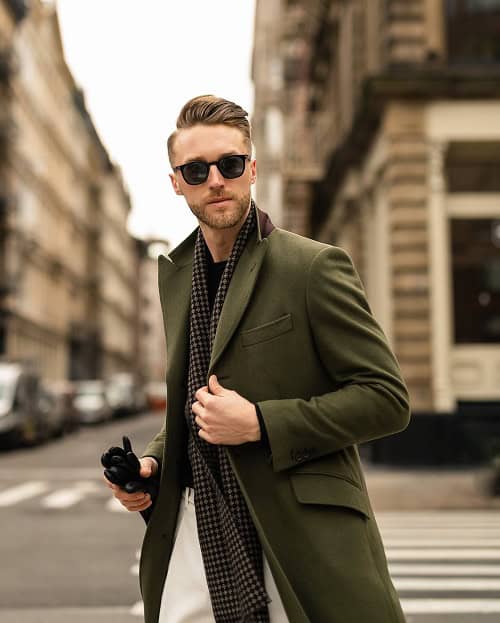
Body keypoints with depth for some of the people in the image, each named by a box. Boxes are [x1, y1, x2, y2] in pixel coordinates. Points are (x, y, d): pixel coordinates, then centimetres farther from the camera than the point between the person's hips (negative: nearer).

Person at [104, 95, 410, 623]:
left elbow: (387, 398, -11)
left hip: (301, 536, -5)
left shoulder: (314, 266, -9)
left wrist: (259, 424, -18)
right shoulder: (175, 272, 11)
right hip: (195, 534, 5)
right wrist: (153, 461, 4)